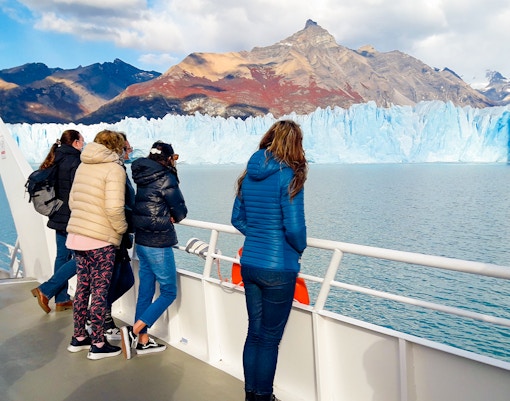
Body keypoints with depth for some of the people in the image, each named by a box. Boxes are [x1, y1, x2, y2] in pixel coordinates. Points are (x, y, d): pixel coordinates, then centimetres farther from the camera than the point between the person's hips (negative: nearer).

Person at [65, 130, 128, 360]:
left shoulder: (83, 166, 12)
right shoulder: (114, 169, -12)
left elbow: (72, 201, 16)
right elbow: (114, 207, -22)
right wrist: (122, 228, -6)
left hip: (77, 235, 8)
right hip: (101, 239, -7)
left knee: (83, 287, 17)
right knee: (100, 291, 2)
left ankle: (79, 338, 29)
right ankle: (98, 345, 12)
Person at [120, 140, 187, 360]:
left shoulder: (143, 176, 8)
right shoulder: (166, 178, -14)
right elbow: (181, 212, -10)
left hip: (141, 241, 8)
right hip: (158, 244, -8)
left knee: (145, 290, 14)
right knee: (169, 292, 4)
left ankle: (143, 340, 23)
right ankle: (133, 331, -4)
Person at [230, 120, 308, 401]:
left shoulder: (249, 174, 5)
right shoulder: (288, 176, -14)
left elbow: (237, 218, 11)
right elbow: (294, 227, -17)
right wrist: (299, 250, 2)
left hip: (249, 263, 6)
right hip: (278, 267, -6)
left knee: (254, 331, 19)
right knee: (270, 338, 9)